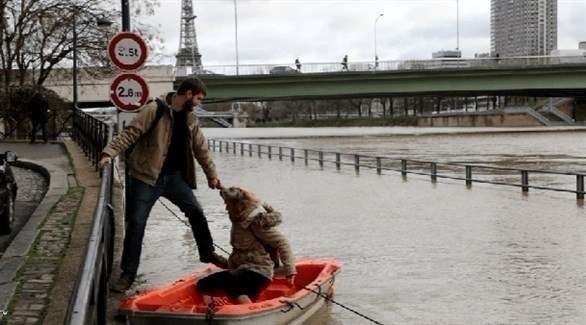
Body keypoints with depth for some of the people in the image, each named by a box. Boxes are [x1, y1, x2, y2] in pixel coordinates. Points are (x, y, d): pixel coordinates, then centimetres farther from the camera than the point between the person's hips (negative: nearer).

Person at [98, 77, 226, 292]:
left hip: (174, 176, 6)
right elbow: (130, 133, -17)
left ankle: (207, 253, 33)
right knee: (136, 223, -5)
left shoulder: (190, 119, 8)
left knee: (196, 212, 10)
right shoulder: (154, 110, -12)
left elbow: (201, 149, 18)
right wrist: (109, 153, -28)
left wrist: (211, 174, 22)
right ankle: (128, 274, 4)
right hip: (146, 177, -6)